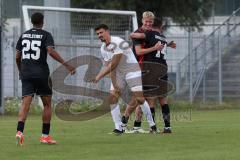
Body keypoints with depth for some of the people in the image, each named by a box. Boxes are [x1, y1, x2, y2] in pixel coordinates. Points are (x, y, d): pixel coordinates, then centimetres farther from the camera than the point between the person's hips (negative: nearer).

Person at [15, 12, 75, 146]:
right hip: (41, 74, -3)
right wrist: (66, 65, -19)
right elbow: (51, 51, -19)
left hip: (26, 74, 3)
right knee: (47, 104, 12)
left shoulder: (24, 35, 11)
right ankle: (45, 136, 11)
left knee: (25, 103, -5)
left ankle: (20, 131, -27)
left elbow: (17, 57, 12)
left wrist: (21, 71, 28)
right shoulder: (46, 35, -3)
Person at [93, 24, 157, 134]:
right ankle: (118, 128, -3)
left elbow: (113, 65, -24)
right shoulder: (103, 49, 3)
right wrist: (114, 85, -12)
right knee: (112, 97, -7)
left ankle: (152, 125, 1)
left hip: (132, 70, -7)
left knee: (139, 98, -14)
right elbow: (110, 67, 0)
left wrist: (99, 76, -21)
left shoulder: (118, 43, -22)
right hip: (119, 73, 7)